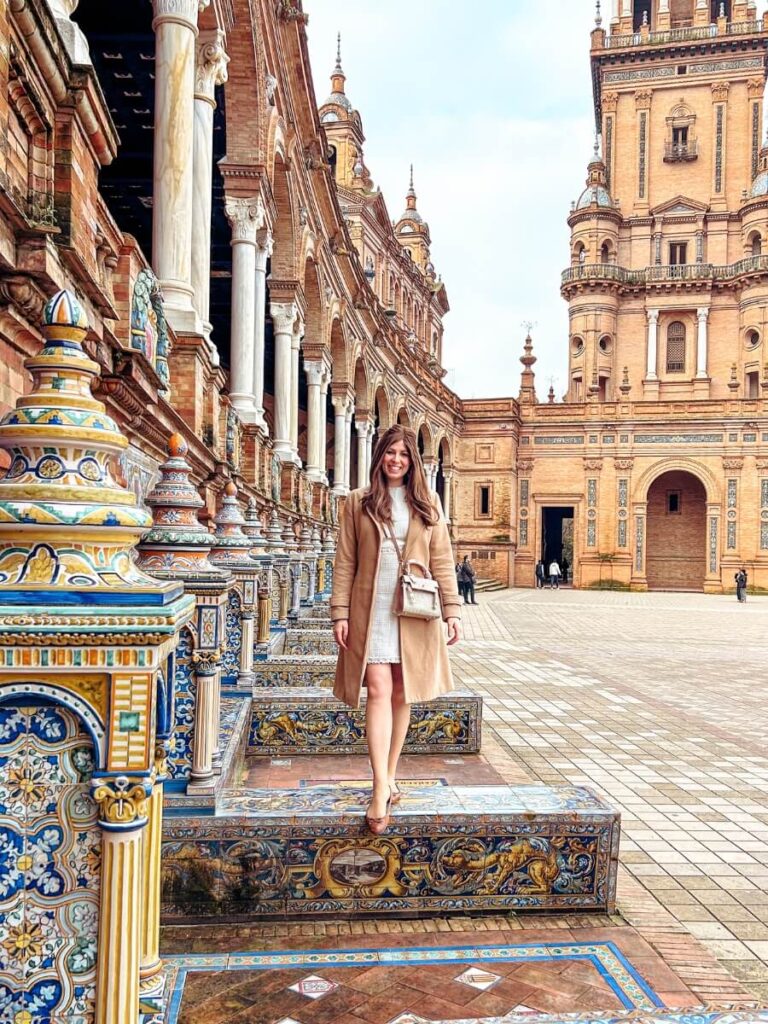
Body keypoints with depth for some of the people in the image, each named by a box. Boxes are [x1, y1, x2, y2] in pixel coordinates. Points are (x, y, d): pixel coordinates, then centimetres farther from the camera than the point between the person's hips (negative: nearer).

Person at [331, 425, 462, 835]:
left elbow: (442, 560, 7)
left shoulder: (427, 504, 9)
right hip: (371, 609, -1)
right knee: (378, 690, -10)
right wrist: (340, 612, -4)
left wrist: (452, 609, 0)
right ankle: (381, 790, -10)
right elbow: (345, 561, 3)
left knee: (403, 695, 7)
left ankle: (389, 778, 20)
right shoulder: (359, 501, 6)